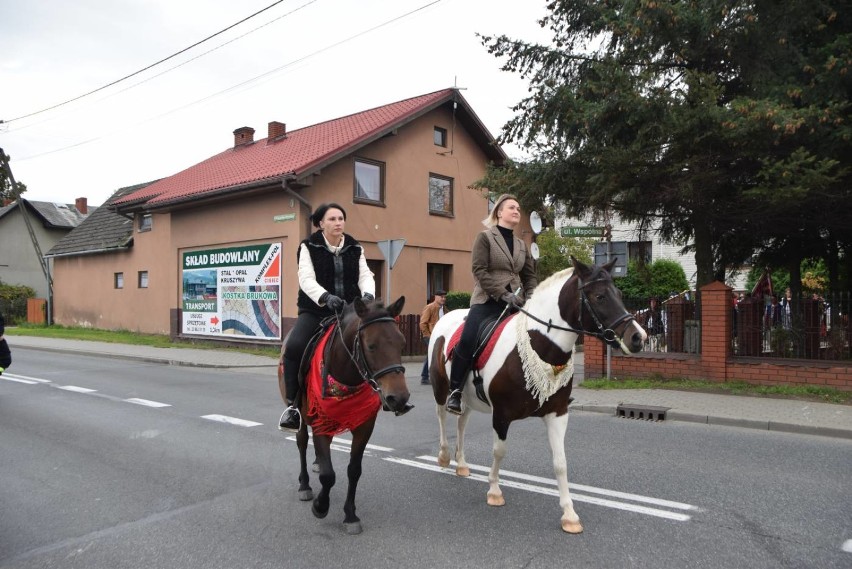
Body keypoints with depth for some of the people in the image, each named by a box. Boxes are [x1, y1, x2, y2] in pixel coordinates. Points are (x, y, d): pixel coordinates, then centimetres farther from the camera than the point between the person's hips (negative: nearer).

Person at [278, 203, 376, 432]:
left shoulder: (355, 248, 10)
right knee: (294, 347, -27)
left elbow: (365, 276, -1)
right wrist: (326, 297, -33)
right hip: (315, 311, -3)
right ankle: (293, 404, -12)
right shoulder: (309, 247, 0)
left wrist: (368, 294, -25)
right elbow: (306, 279, -14)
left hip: (349, 311, 3)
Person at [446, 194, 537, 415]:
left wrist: (530, 298, 0)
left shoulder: (522, 245, 19)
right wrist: (503, 294, -17)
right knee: (467, 341, -23)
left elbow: (530, 276, 20)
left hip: (515, 303, 6)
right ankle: (455, 391, -8)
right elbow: (480, 271, -9)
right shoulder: (485, 238, 2)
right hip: (488, 301, -5)